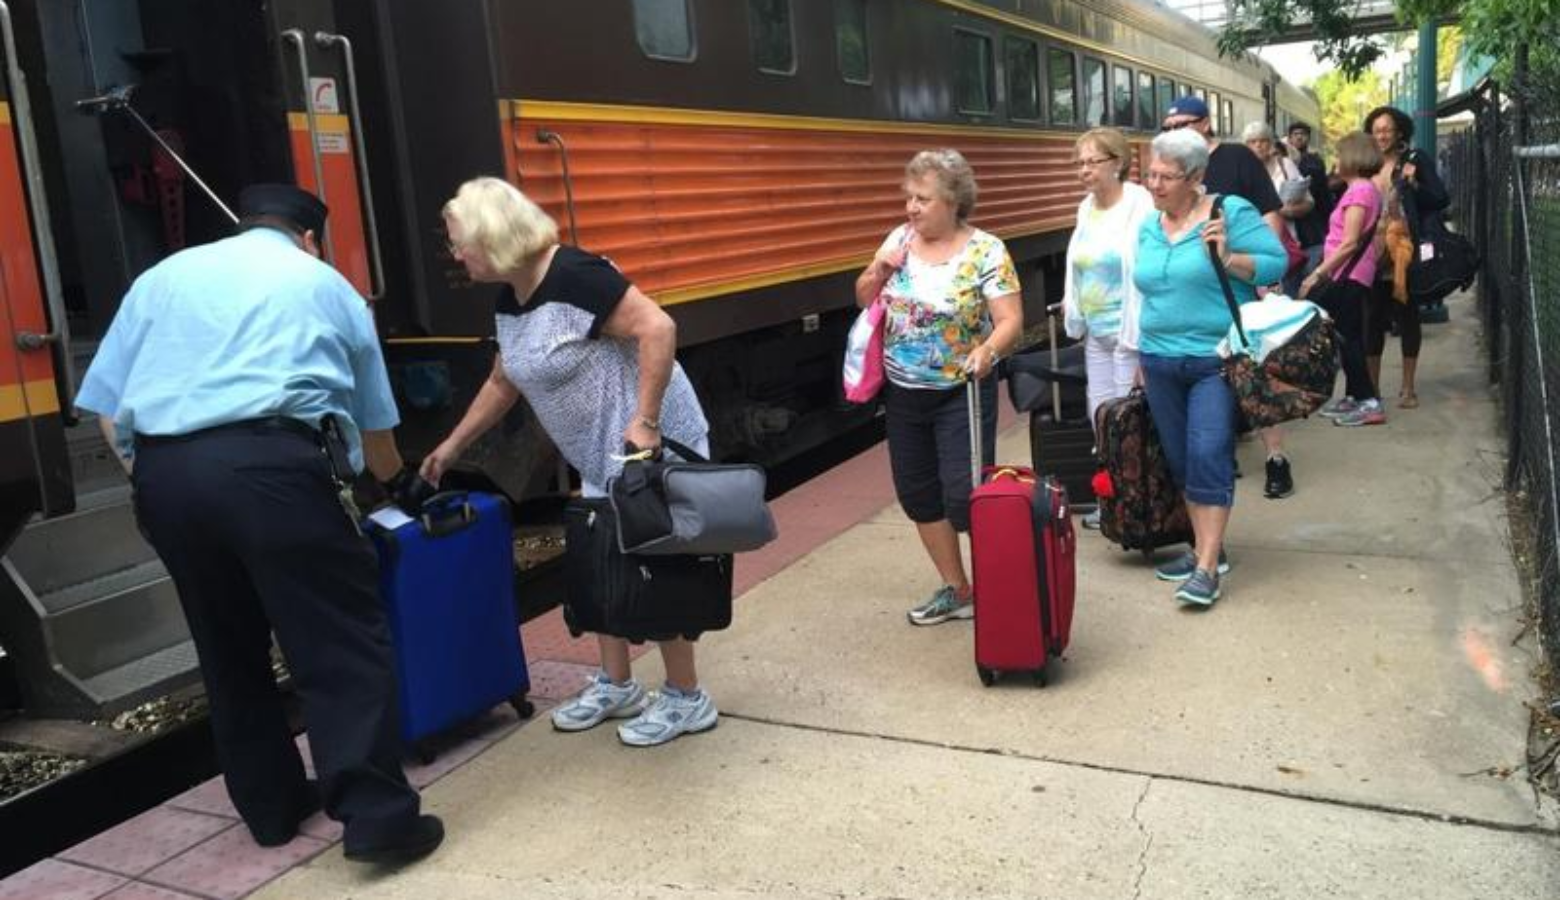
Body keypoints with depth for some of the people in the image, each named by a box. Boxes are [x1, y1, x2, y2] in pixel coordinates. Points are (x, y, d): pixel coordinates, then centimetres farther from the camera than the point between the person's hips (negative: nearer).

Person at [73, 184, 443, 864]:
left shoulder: (163, 276, 26)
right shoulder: (325, 284, 21)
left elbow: (106, 404, 18)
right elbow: (372, 419, 29)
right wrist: (397, 481, 46)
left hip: (163, 470, 4)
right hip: (272, 463, -4)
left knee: (229, 650, 16)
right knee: (342, 643, 0)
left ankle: (272, 806, 27)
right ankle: (377, 815, -6)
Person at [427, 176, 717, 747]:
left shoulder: (573, 276, -22)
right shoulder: (510, 301, 7)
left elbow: (658, 328, -29)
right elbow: (503, 384, 20)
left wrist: (644, 422, -31)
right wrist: (452, 447, 23)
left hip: (649, 446, -9)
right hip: (601, 458, 9)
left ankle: (688, 700, 16)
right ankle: (616, 687, 31)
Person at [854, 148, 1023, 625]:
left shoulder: (986, 251, -13)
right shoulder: (899, 239, 3)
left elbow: (1011, 321, -17)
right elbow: (864, 300, 11)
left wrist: (987, 351, -37)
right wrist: (878, 272, -10)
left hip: (960, 394, -6)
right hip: (903, 393, 6)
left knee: (965, 497, -8)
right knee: (918, 494, 12)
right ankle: (955, 589, 27)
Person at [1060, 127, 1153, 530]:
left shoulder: (1139, 206, -13)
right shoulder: (1087, 208, 10)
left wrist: (1143, 338, -20)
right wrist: (1071, 299, 11)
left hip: (1127, 329, -8)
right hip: (1095, 330, 8)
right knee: (1099, 413, 13)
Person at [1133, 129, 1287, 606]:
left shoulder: (1231, 213, -6)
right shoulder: (1149, 227, 11)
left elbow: (1276, 263, -8)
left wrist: (1228, 258, -23)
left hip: (1216, 359, -6)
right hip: (1161, 364, 6)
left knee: (1208, 456, -13)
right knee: (1180, 460, 11)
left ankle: (1207, 567, -9)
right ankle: (1205, 546, 25)